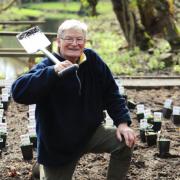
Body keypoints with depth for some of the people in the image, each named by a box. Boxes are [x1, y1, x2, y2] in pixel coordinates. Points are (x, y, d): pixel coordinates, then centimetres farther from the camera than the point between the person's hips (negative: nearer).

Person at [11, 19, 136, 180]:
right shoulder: (48, 66, -17)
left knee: (125, 142, -16)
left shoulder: (92, 60, -4)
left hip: (91, 132, 3)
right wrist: (52, 71, -40)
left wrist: (122, 123, -9)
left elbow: (111, 92, 3)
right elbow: (18, 92, -32)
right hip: (58, 144, -3)